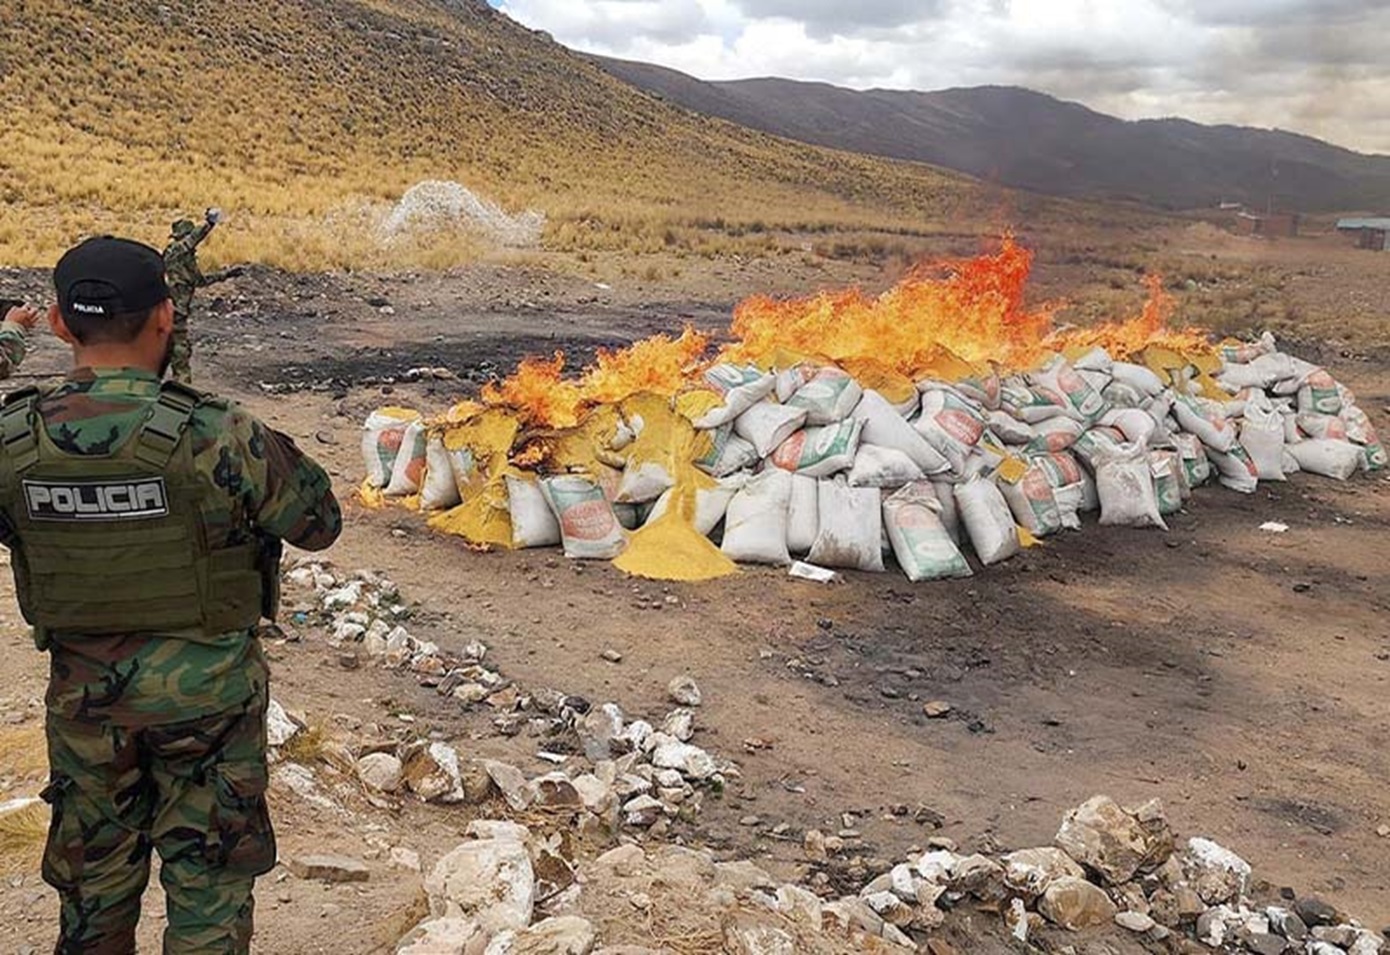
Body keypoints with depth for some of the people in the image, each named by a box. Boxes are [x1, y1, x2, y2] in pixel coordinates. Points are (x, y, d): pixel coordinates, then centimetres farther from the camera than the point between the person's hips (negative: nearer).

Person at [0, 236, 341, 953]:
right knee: (208, 868, 13)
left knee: (93, 868, 23)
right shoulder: (214, 438, -24)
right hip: (205, 687, -3)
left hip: (83, 692, 4)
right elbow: (318, 524, -9)